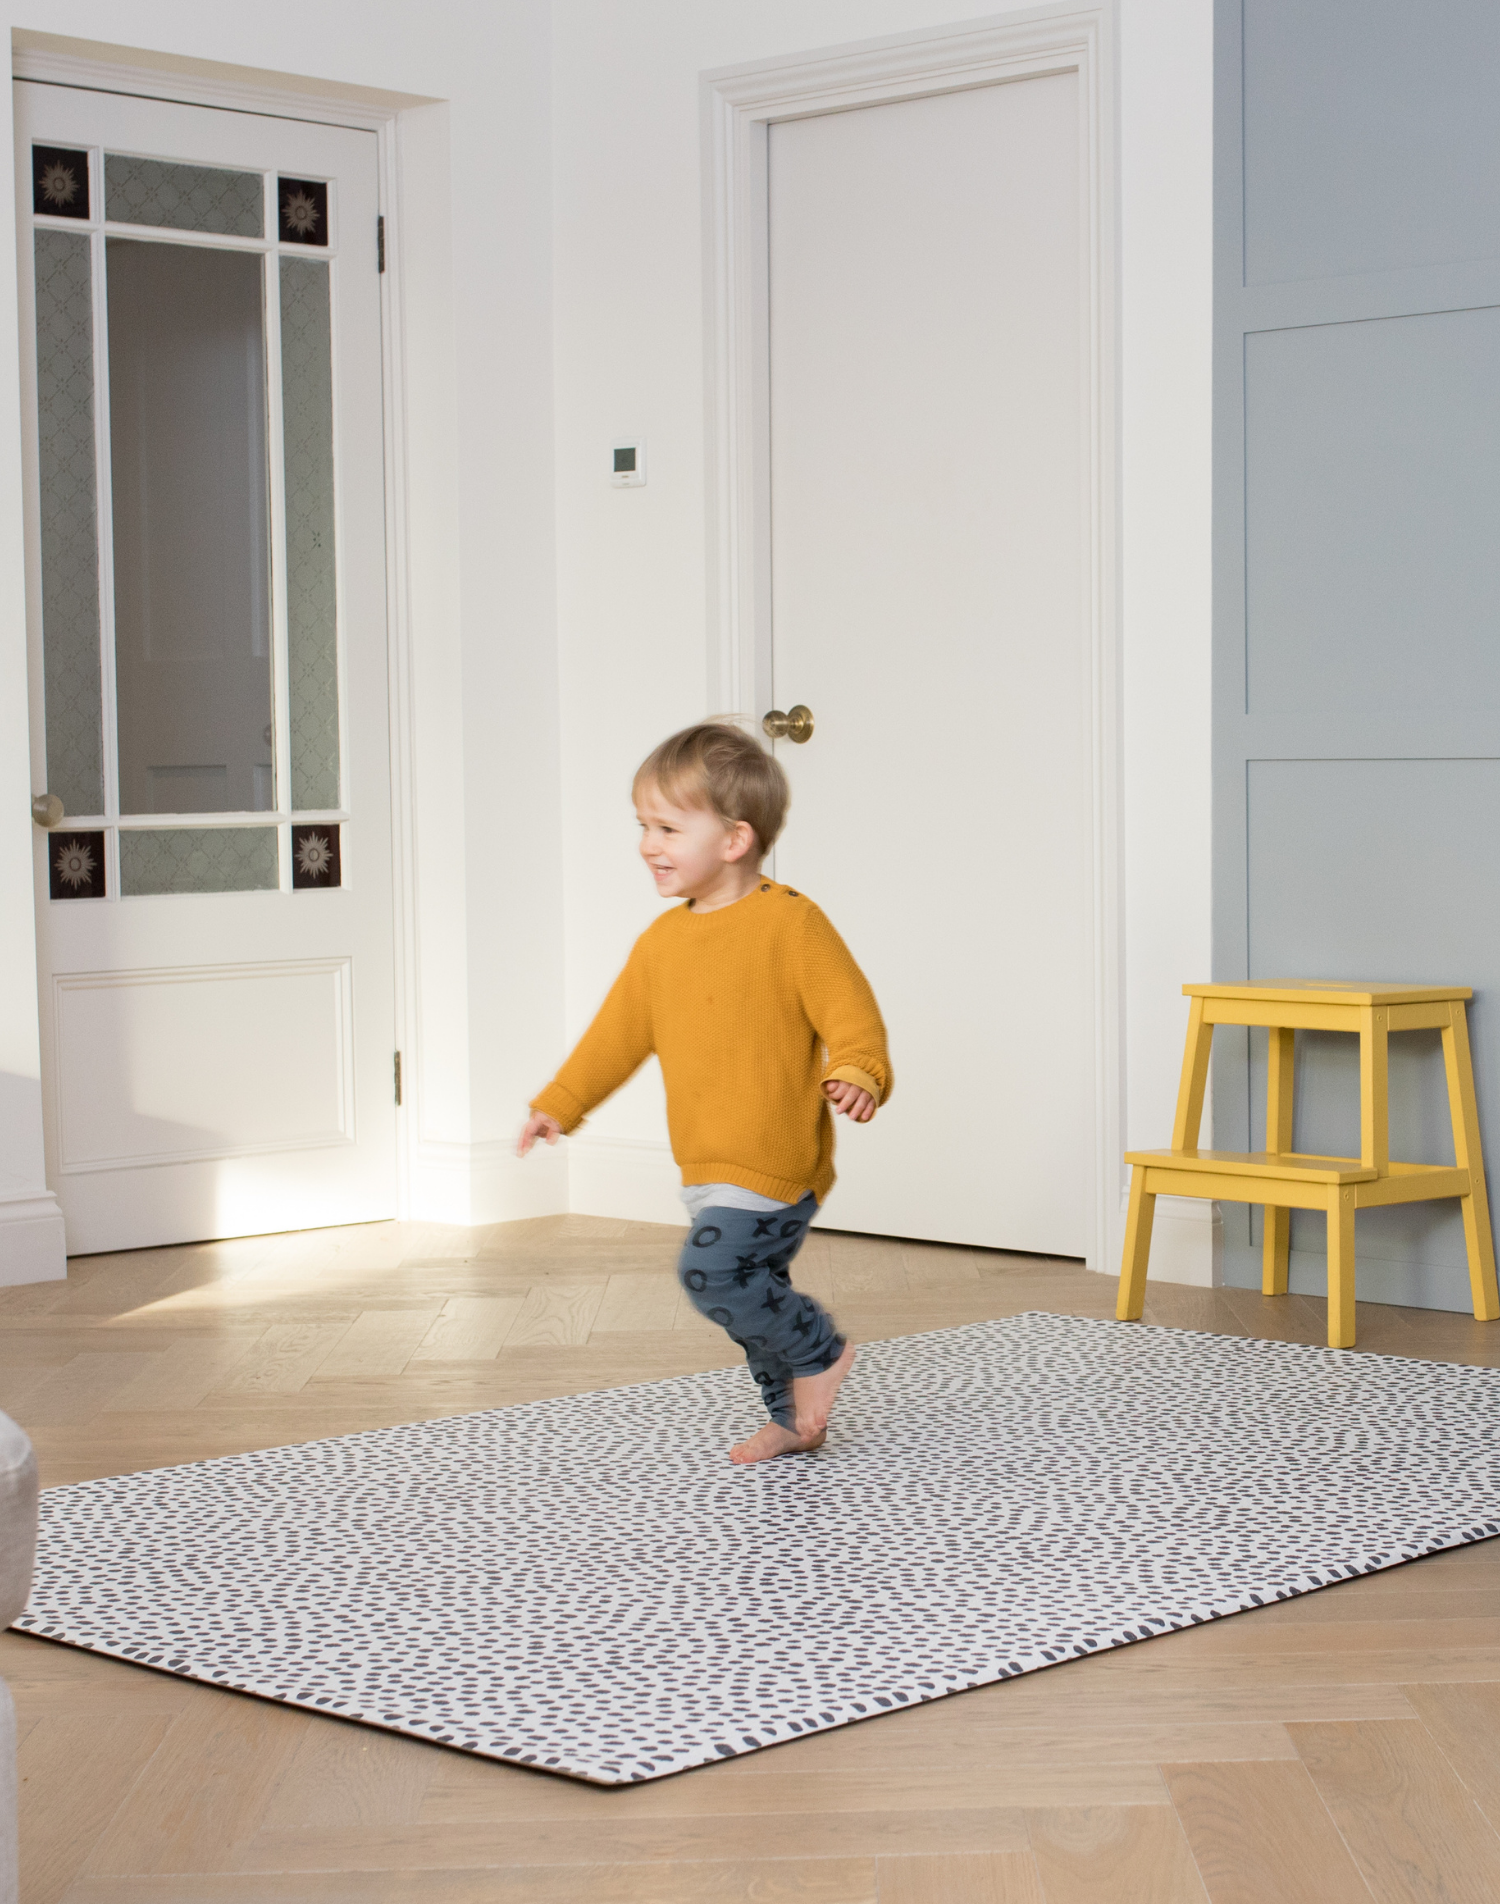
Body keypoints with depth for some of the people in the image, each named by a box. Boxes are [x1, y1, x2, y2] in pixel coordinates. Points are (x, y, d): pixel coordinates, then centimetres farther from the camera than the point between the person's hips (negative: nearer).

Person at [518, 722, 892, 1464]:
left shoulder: (790, 923, -12)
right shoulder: (661, 941, 10)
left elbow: (849, 1008, -16)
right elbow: (619, 1029, 19)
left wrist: (856, 1075, -33)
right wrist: (560, 1103, 16)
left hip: (775, 1161, -8)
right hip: (707, 1168, 8)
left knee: (711, 1270, -20)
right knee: (749, 1294, 15)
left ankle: (818, 1349, 0)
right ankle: (794, 1418, 29)